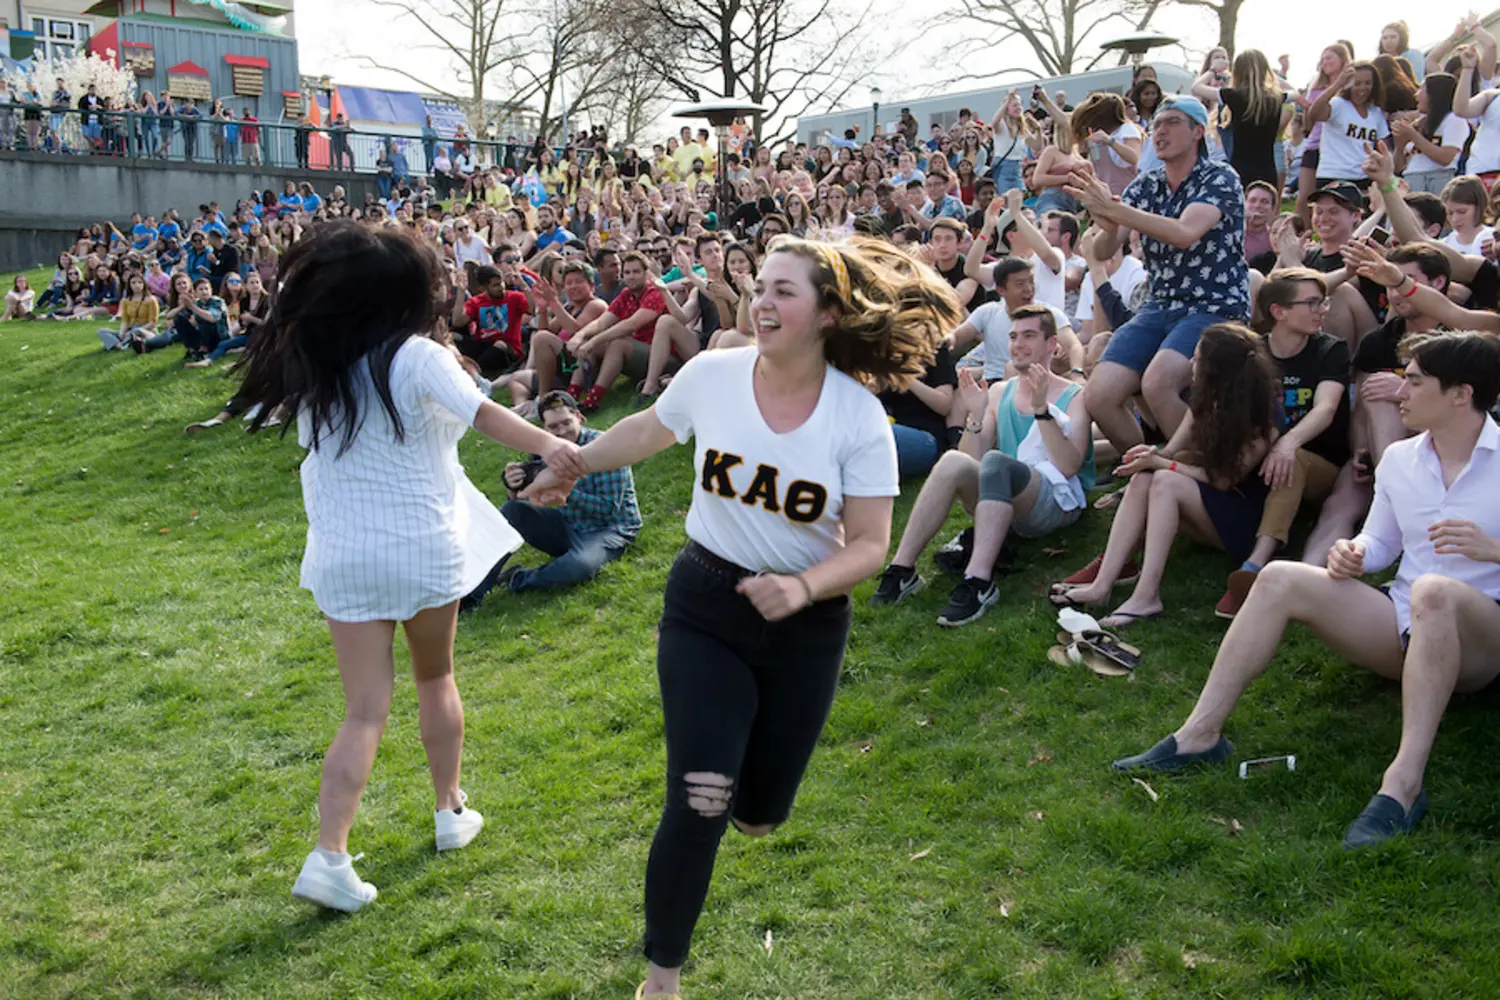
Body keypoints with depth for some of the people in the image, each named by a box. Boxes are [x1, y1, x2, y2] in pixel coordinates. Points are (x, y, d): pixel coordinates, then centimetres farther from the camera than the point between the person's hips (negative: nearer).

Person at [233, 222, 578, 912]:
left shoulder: (306, 363, 3)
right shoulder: (415, 358, -13)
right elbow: (483, 415, -26)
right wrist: (547, 444, -32)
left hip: (342, 558, 3)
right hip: (423, 550, -3)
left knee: (365, 711, 6)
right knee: (436, 678, 21)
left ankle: (329, 856, -5)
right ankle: (451, 811, 33)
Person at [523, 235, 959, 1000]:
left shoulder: (860, 416, -15)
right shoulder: (710, 375, -12)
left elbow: (870, 543, -13)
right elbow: (650, 428, 9)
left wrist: (804, 587, -30)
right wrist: (573, 466, 20)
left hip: (806, 621, 1)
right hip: (705, 604, 0)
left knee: (760, 814, 13)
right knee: (699, 805, -10)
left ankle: (744, 779, 54)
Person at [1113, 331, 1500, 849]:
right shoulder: (1399, 459, 11)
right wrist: (1354, 551, -4)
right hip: (1401, 625, 6)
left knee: (1434, 590, -41)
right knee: (1280, 578, -15)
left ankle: (1403, 782, -46)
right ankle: (1201, 734, -21)